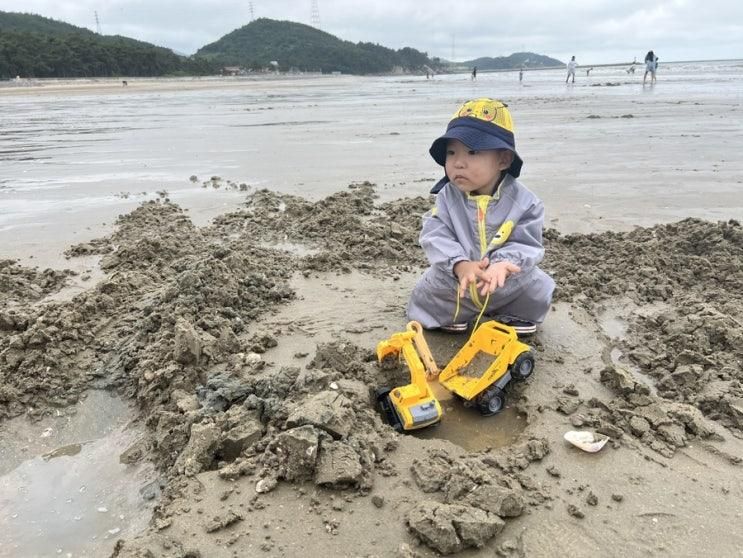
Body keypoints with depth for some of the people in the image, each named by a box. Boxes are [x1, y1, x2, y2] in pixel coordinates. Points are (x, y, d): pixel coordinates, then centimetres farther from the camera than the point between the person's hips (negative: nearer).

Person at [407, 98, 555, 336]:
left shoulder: (523, 201, -16)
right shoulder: (446, 197, -13)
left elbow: (526, 245, -17)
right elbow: (436, 238, -20)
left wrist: (502, 265, -40)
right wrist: (460, 265, -39)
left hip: (508, 282, -1)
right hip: (455, 279, 1)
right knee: (427, 293, -2)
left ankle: (520, 315, 23)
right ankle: (452, 314, 25)